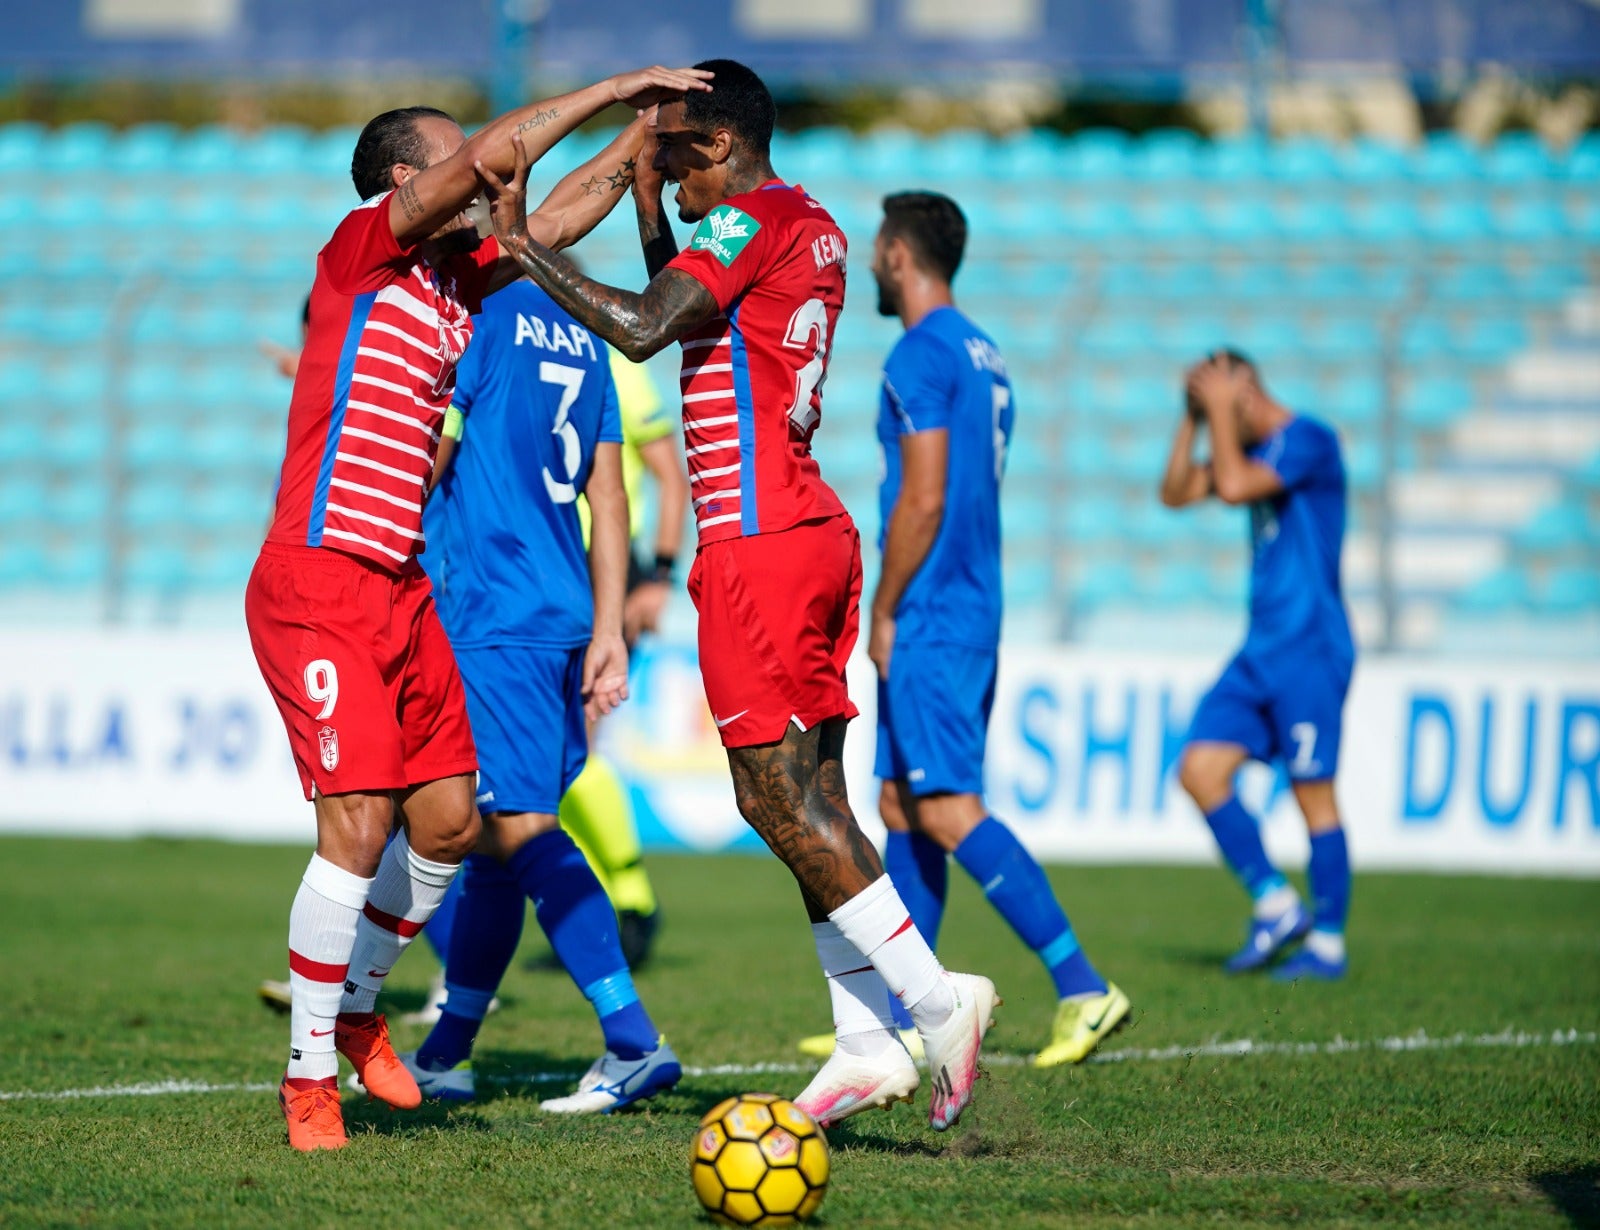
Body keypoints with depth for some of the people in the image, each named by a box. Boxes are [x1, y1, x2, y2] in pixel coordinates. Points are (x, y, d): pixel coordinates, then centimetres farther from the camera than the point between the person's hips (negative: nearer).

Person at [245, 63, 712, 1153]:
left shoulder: (462, 279, 15)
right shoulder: (363, 249, -6)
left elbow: (555, 217, 26)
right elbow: (490, 156, -15)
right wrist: (616, 88, -9)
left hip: (404, 592, 8)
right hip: (318, 584, -8)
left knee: (449, 819, 6)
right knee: (360, 825, -13)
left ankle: (356, 1010, 28)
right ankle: (310, 1073, -3)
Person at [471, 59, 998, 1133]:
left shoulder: (747, 220, -11)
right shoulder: (812, 228, 18)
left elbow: (645, 330, -21)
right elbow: (688, 323, 32)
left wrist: (523, 245, -14)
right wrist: (649, 201, 23)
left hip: (757, 547, -9)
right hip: (817, 532, 9)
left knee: (776, 796, -9)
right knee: (812, 801, 8)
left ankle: (934, 995, -14)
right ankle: (871, 1046, 6)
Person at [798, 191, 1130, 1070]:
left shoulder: (922, 354, -12)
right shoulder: (984, 355, 17)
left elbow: (923, 499, -18)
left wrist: (883, 613, -12)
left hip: (929, 623, -10)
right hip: (972, 616, 10)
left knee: (947, 811, -12)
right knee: (901, 805, 12)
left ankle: (1083, 988, -18)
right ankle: (901, 1015, 14)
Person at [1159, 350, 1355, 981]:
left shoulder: (1308, 440, -12)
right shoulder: (1251, 450, 15)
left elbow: (1235, 485, -24)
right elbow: (1177, 492, 14)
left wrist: (1220, 409, -12)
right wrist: (1194, 416, 8)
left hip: (1309, 650, -9)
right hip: (1261, 653, 9)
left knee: (1314, 793, -4)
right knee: (1200, 770, 1)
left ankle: (1327, 941, 3)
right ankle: (1275, 905, 8)